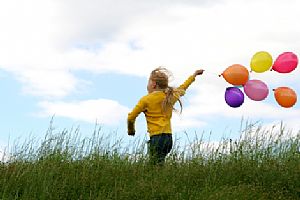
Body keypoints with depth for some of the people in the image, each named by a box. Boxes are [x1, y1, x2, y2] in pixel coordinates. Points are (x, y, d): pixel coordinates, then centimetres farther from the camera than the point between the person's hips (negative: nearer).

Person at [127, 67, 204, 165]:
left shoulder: (146, 100, -1)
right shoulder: (171, 96, 14)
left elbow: (131, 118, 3)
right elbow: (182, 88, 35)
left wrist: (131, 130, 23)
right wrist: (194, 75, 52)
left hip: (156, 137, -6)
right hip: (169, 137, 6)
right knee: (159, 165, 10)